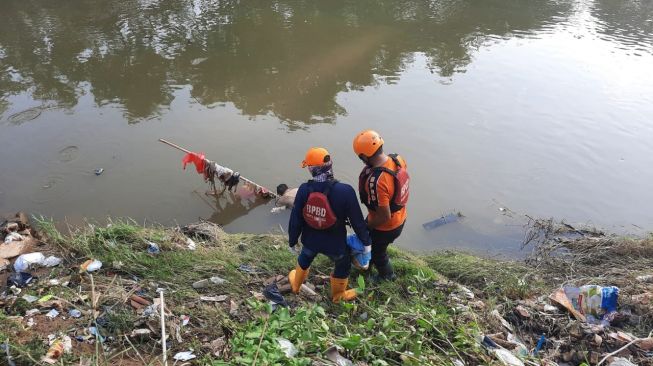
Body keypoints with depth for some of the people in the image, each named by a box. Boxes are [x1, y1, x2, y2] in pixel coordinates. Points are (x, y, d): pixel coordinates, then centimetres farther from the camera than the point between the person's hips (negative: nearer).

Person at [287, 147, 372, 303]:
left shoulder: (304, 190, -22)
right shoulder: (345, 191, -29)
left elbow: (295, 219, -10)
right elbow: (357, 220, -18)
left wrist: (292, 240, 9)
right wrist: (366, 241, -1)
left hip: (310, 239, 3)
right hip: (335, 243, -2)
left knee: (304, 259, 35)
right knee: (343, 266, 29)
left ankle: (296, 284, 61)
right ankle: (338, 295, 52)